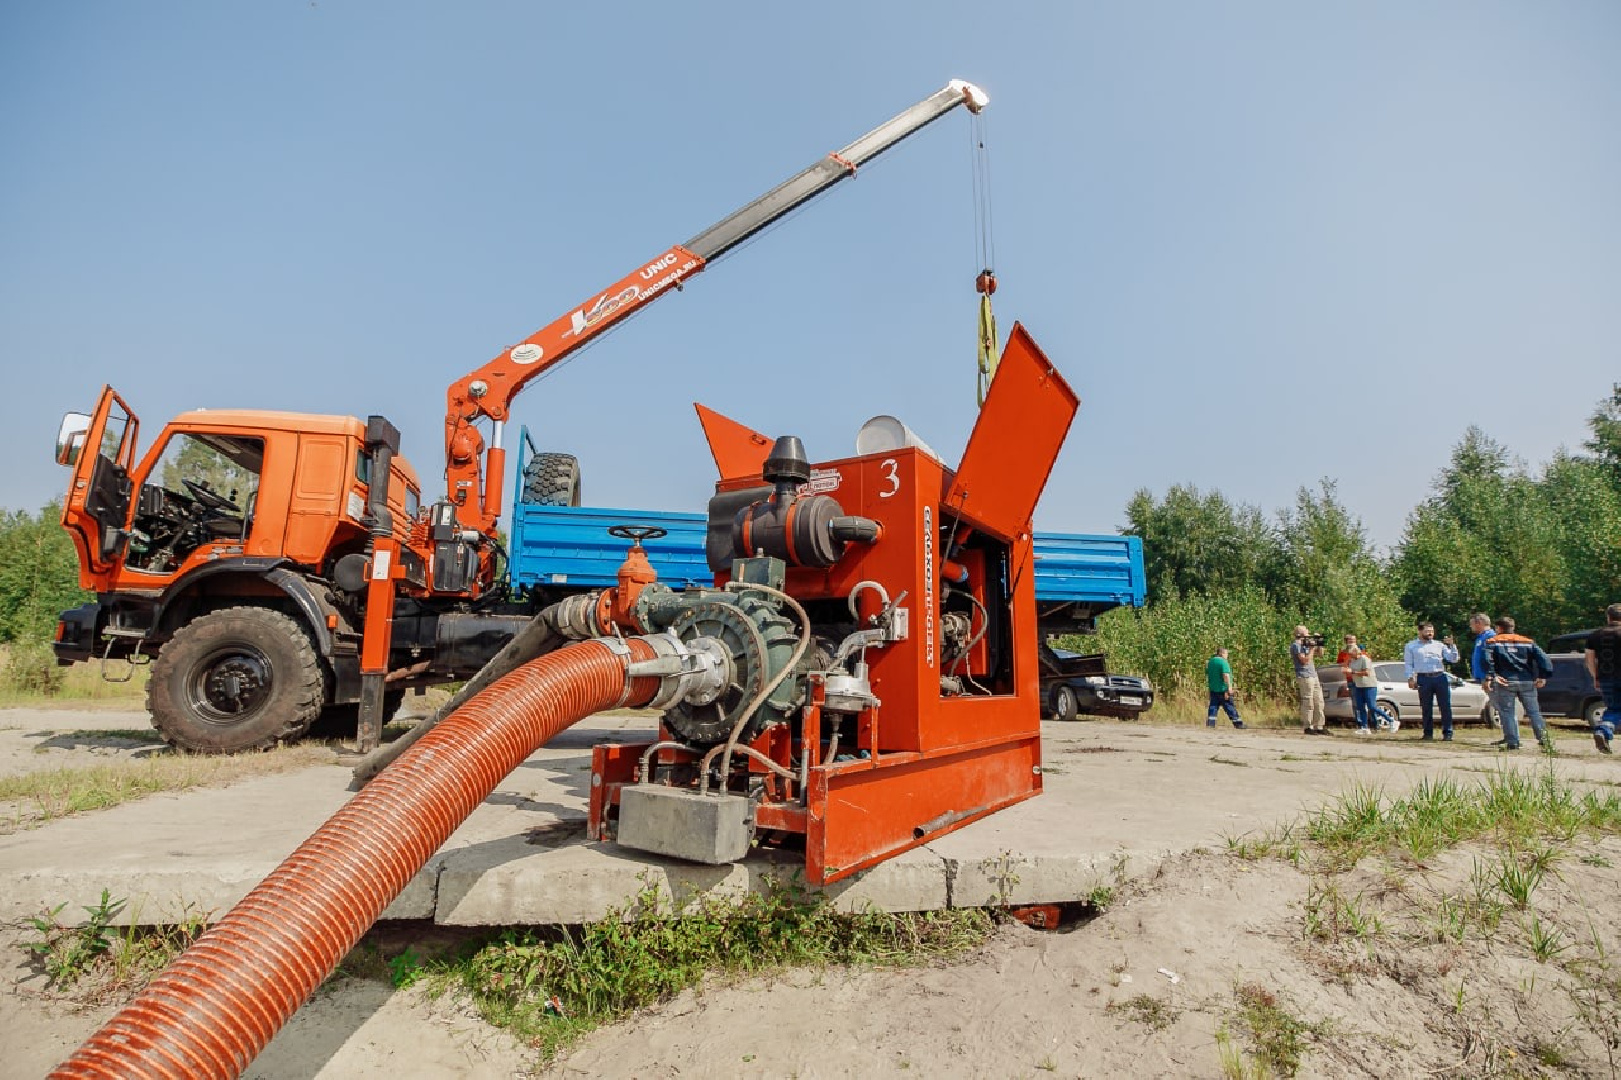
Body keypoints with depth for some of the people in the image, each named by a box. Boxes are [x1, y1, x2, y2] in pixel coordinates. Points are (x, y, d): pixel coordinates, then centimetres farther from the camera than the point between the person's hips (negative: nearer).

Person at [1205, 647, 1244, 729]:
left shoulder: (1210, 661, 13)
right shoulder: (1223, 662, -12)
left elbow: (1207, 674, 22)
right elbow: (1226, 675, -23)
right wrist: (1229, 686, -25)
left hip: (1213, 689, 7)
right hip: (1223, 689, -7)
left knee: (1213, 706, 6)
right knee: (1230, 707, 0)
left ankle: (1210, 723, 0)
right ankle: (1238, 724, 6)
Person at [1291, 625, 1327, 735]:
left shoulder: (1306, 644, 18)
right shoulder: (1296, 646, -9)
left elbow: (1320, 654, 25)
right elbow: (1305, 660, -17)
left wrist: (1319, 645, 10)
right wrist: (1312, 648, -13)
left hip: (1314, 676, 9)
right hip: (1305, 677, -9)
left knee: (1319, 703, 9)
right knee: (1308, 703, -7)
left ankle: (1319, 727, 14)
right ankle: (1308, 727, -3)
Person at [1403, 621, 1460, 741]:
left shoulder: (1439, 645, 15)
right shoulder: (1411, 646, 10)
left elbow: (1453, 659, 10)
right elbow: (1408, 664, 6)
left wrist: (1452, 645, -2)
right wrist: (1410, 678, -5)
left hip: (1441, 677, 2)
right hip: (1424, 679, -2)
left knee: (1445, 707, -1)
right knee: (1426, 708, 3)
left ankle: (1447, 733, 6)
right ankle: (1428, 734, 9)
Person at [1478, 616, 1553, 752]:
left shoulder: (1493, 642, 5)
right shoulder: (1528, 642, 15)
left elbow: (1486, 659, -13)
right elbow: (1543, 658, 3)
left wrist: (1490, 675, -15)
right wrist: (1543, 676, 1)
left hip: (1505, 682, -3)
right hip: (1527, 682, 3)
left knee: (1506, 712, 0)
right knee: (1533, 712, 12)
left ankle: (1512, 742, -4)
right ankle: (1543, 737, 0)